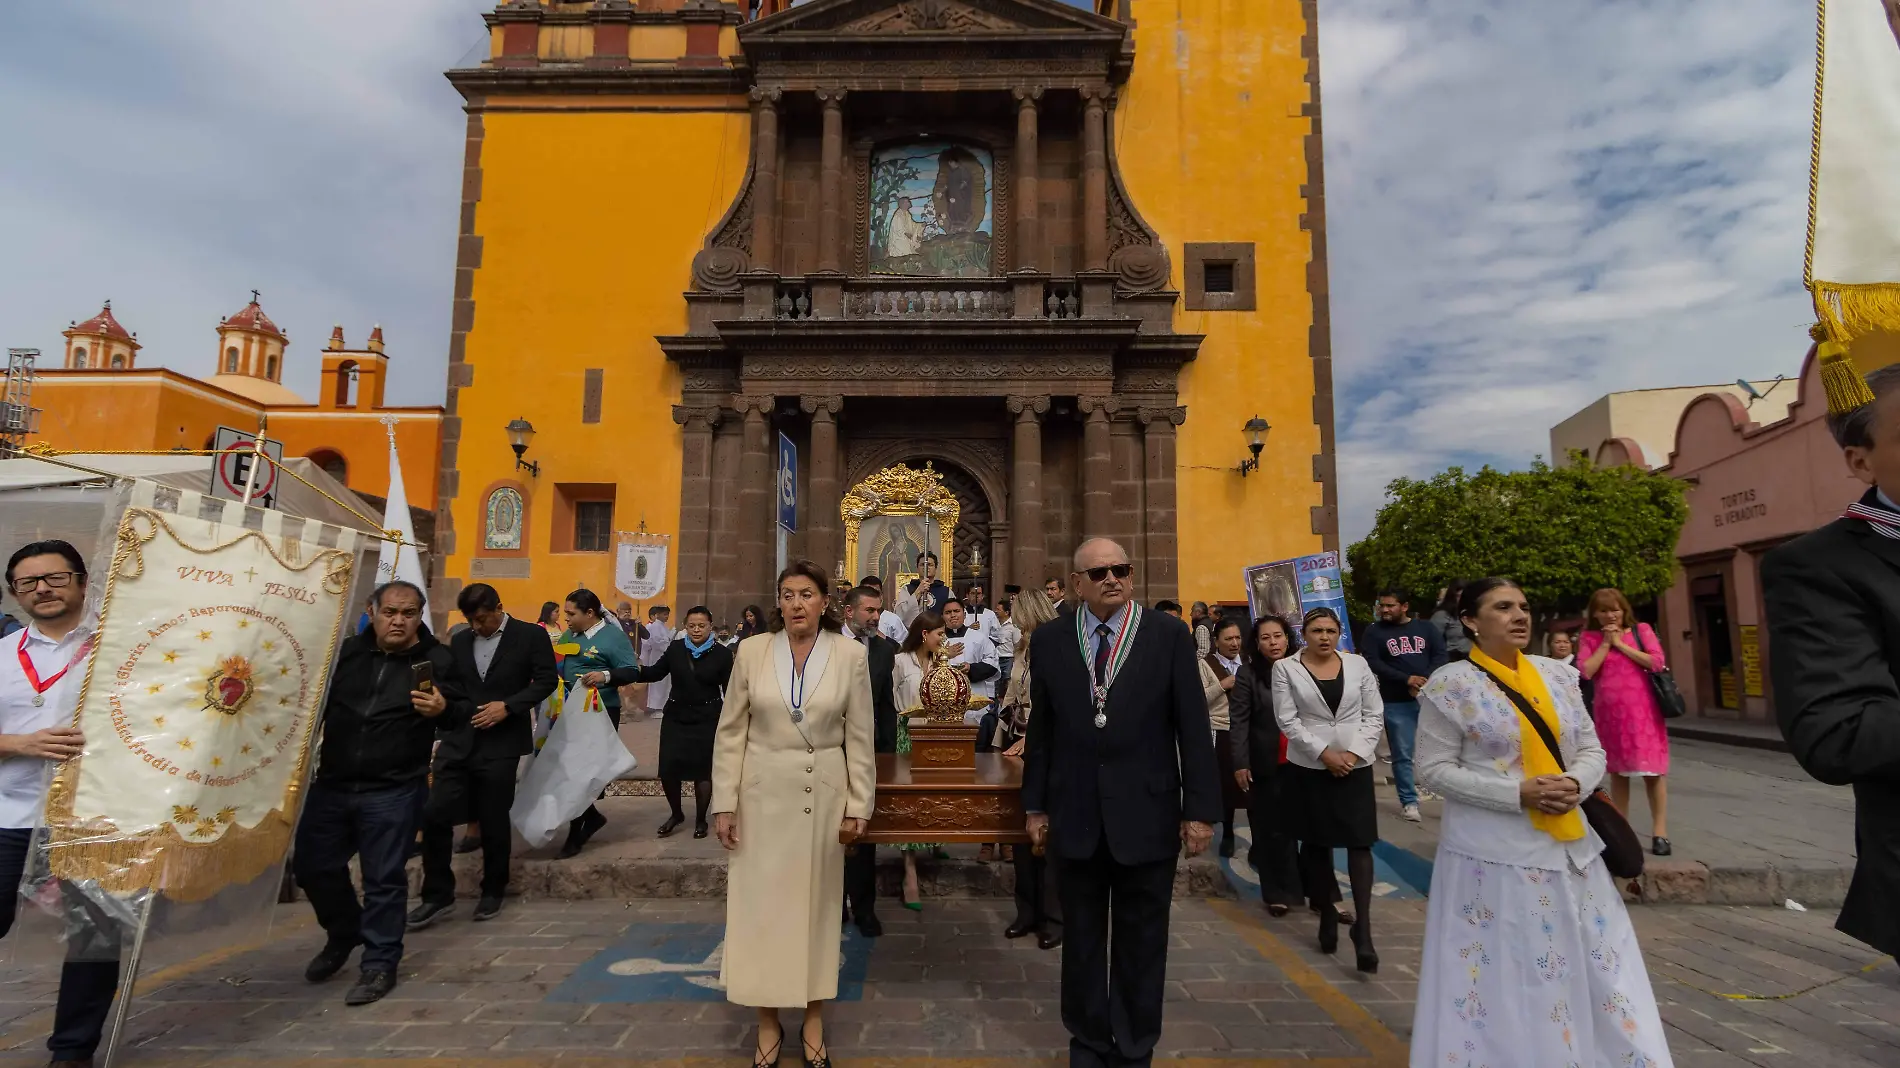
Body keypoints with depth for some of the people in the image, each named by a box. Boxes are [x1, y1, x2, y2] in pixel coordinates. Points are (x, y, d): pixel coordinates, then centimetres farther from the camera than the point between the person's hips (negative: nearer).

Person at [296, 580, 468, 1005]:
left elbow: (464, 713, 1)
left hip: (393, 791, -4)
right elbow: (316, 702, 16)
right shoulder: (346, 652, 3)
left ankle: (380, 964, 18)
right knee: (311, 863, 14)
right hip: (331, 783, 5)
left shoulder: (438, 659, -5)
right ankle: (343, 933, 41)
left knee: (384, 879, 2)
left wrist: (442, 709, -20)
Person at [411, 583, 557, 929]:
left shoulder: (531, 635, -3)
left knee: (493, 821, 5)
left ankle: (493, 891, 25)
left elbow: (547, 679, -6)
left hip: (500, 744, -4)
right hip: (457, 740, 4)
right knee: (434, 815, -3)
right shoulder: (459, 640, 12)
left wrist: (508, 706, -16)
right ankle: (438, 896, 12)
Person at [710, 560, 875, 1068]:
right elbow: (730, 731, 0)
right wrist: (724, 802, -3)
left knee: (817, 902, 10)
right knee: (760, 904, 6)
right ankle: (768, 1024, 24)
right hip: (763, 793, 1)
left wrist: (858, 806, -2)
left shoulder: (850, 654, -5)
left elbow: (860, 737, -1)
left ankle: (813, 1022, 27)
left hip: (823, 794, 0)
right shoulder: (752, 650, -4)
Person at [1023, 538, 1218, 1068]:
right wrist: (1035, 804, 6)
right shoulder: (1049, 640, 0)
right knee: (1081, 940, 18)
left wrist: (1200, 808, -6)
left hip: (1146, 816, -1)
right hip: (1074, 817, 2)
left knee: (1141, 944, 14)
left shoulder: (1169, 635, -6)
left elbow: (1193, 727, -5)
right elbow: (1041, 728, 4)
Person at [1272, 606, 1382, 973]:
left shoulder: (1357, 663, 4)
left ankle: (1362, 925, -3)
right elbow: (1287, 720, -6)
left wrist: (1354, 752, -9)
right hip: (1308, 768, 0)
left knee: (1359, 842, -7)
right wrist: (1323, 752, -13)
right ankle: (1327, 913, 26)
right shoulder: (1286, 668, -2)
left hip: (1355, 766, 1)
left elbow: (1375, 715, 4)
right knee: (1316, 843, 9)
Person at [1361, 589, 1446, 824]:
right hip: (1396, 703, -2)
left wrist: (1426, 681, -15)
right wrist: (1407, 679, -16)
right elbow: (1373, 664, -8)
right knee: (1403, 754, 1)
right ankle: (1409, 802, 12)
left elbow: (1440, 655, 1)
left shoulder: (1426, 628, 10)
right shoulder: (1373, 633, 2)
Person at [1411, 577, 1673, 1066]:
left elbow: (1591, 750, 12)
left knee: (1595, 970, 14)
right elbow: (1434, 768, -10)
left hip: (1569, 846, 5)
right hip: (1492, 852, -5)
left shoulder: (1558, 675, 7)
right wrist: (1518, 793, -18)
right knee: (1504, 979, 3)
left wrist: (1576, 783, -10)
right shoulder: (1452, 686, -10)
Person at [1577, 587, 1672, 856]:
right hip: (1609, 713, 1)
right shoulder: (1590, 638, 4)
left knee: (1652, 770, -2)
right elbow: (1585, 672, -7)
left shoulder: (1641, 630, 3)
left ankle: (1659, 832, 5)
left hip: (1642, 710, -1)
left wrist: (1620, 643, -8)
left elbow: (1657, 663, -9)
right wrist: (1605, 643, -7)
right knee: (1617, 771, 10)